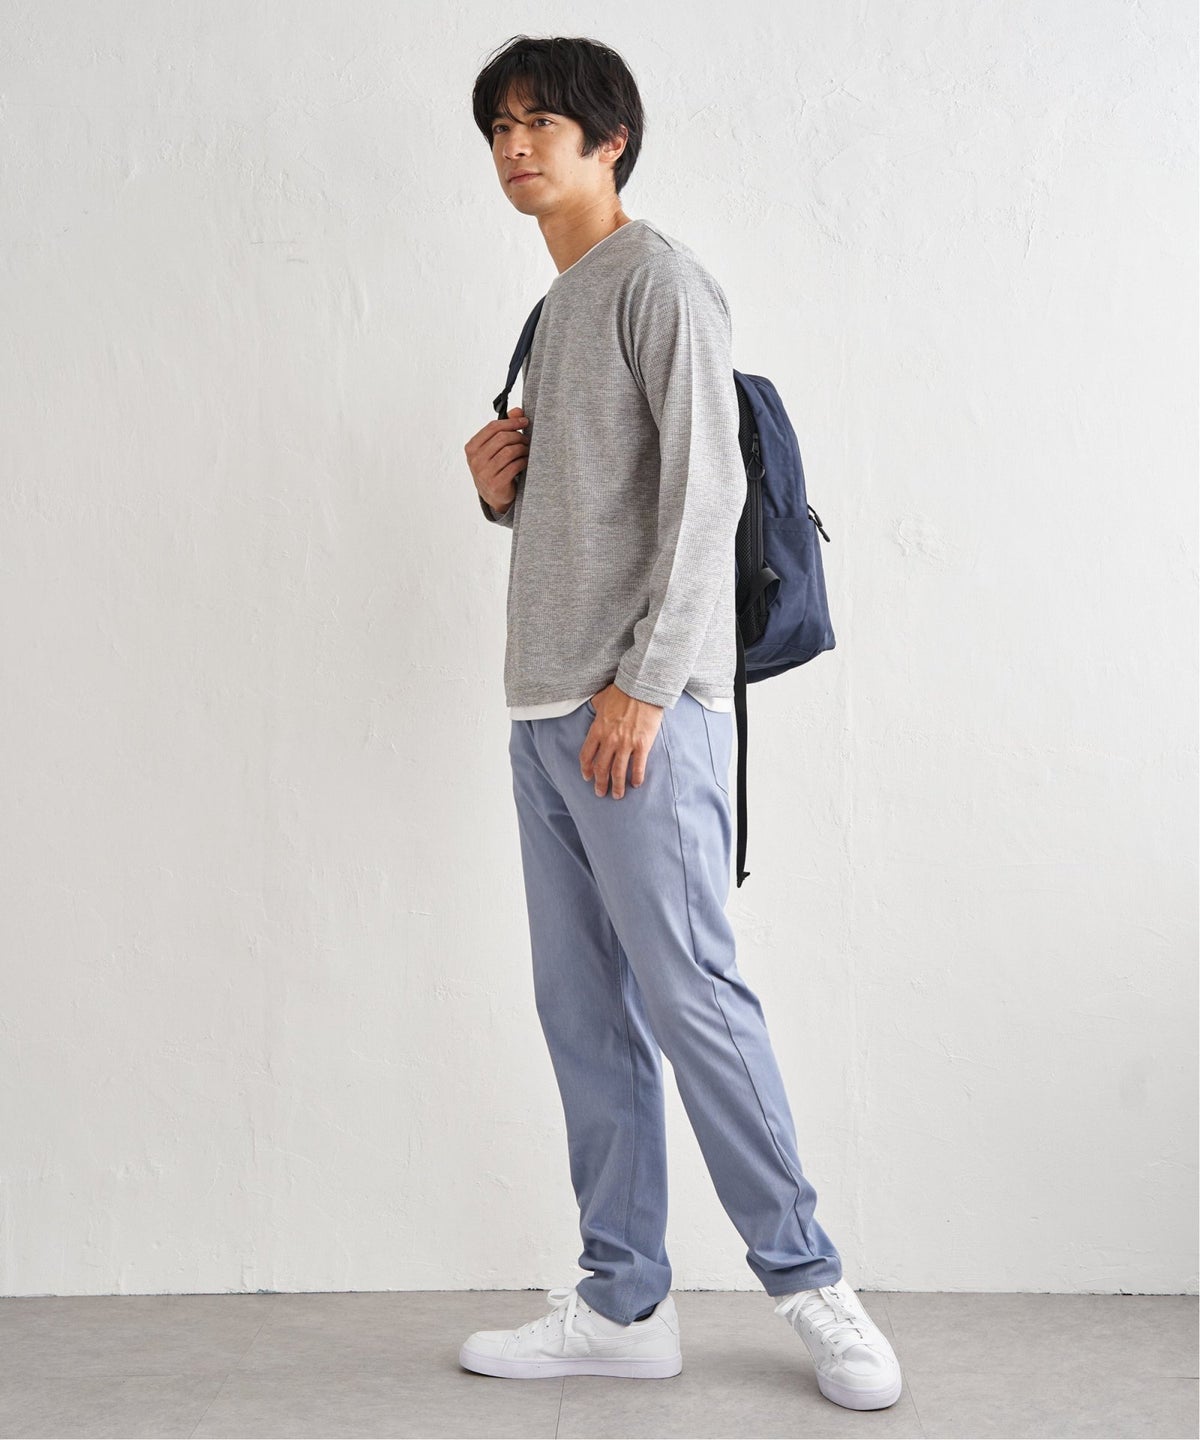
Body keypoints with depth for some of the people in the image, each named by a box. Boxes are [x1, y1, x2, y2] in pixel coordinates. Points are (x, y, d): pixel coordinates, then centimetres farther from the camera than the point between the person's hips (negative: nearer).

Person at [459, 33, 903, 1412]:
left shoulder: (660, 279, -3)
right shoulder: (555, 312, 23)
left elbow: (705, 491, -13)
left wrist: (644, 686, -18)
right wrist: (500, 489, 6)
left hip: (643, 706, -9)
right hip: (546, 713, 9)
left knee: (689, 994, -8)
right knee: (582, 1010, 7)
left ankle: (806, 1282, 6)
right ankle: (622, 1303, 14)